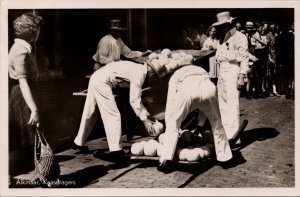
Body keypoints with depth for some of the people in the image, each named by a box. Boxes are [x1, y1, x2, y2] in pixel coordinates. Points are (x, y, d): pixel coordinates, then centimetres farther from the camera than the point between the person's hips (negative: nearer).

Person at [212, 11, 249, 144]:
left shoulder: (239, 37, -6)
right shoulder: (222, 39, 17)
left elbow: (244, 58, -10)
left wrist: (242, 76, -17)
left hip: (233, 72, -8)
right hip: (222, 72, 8)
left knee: (232, 104, -10)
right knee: (222, 103, 11)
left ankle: (231, 135, -10)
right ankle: (225, 131, 21)